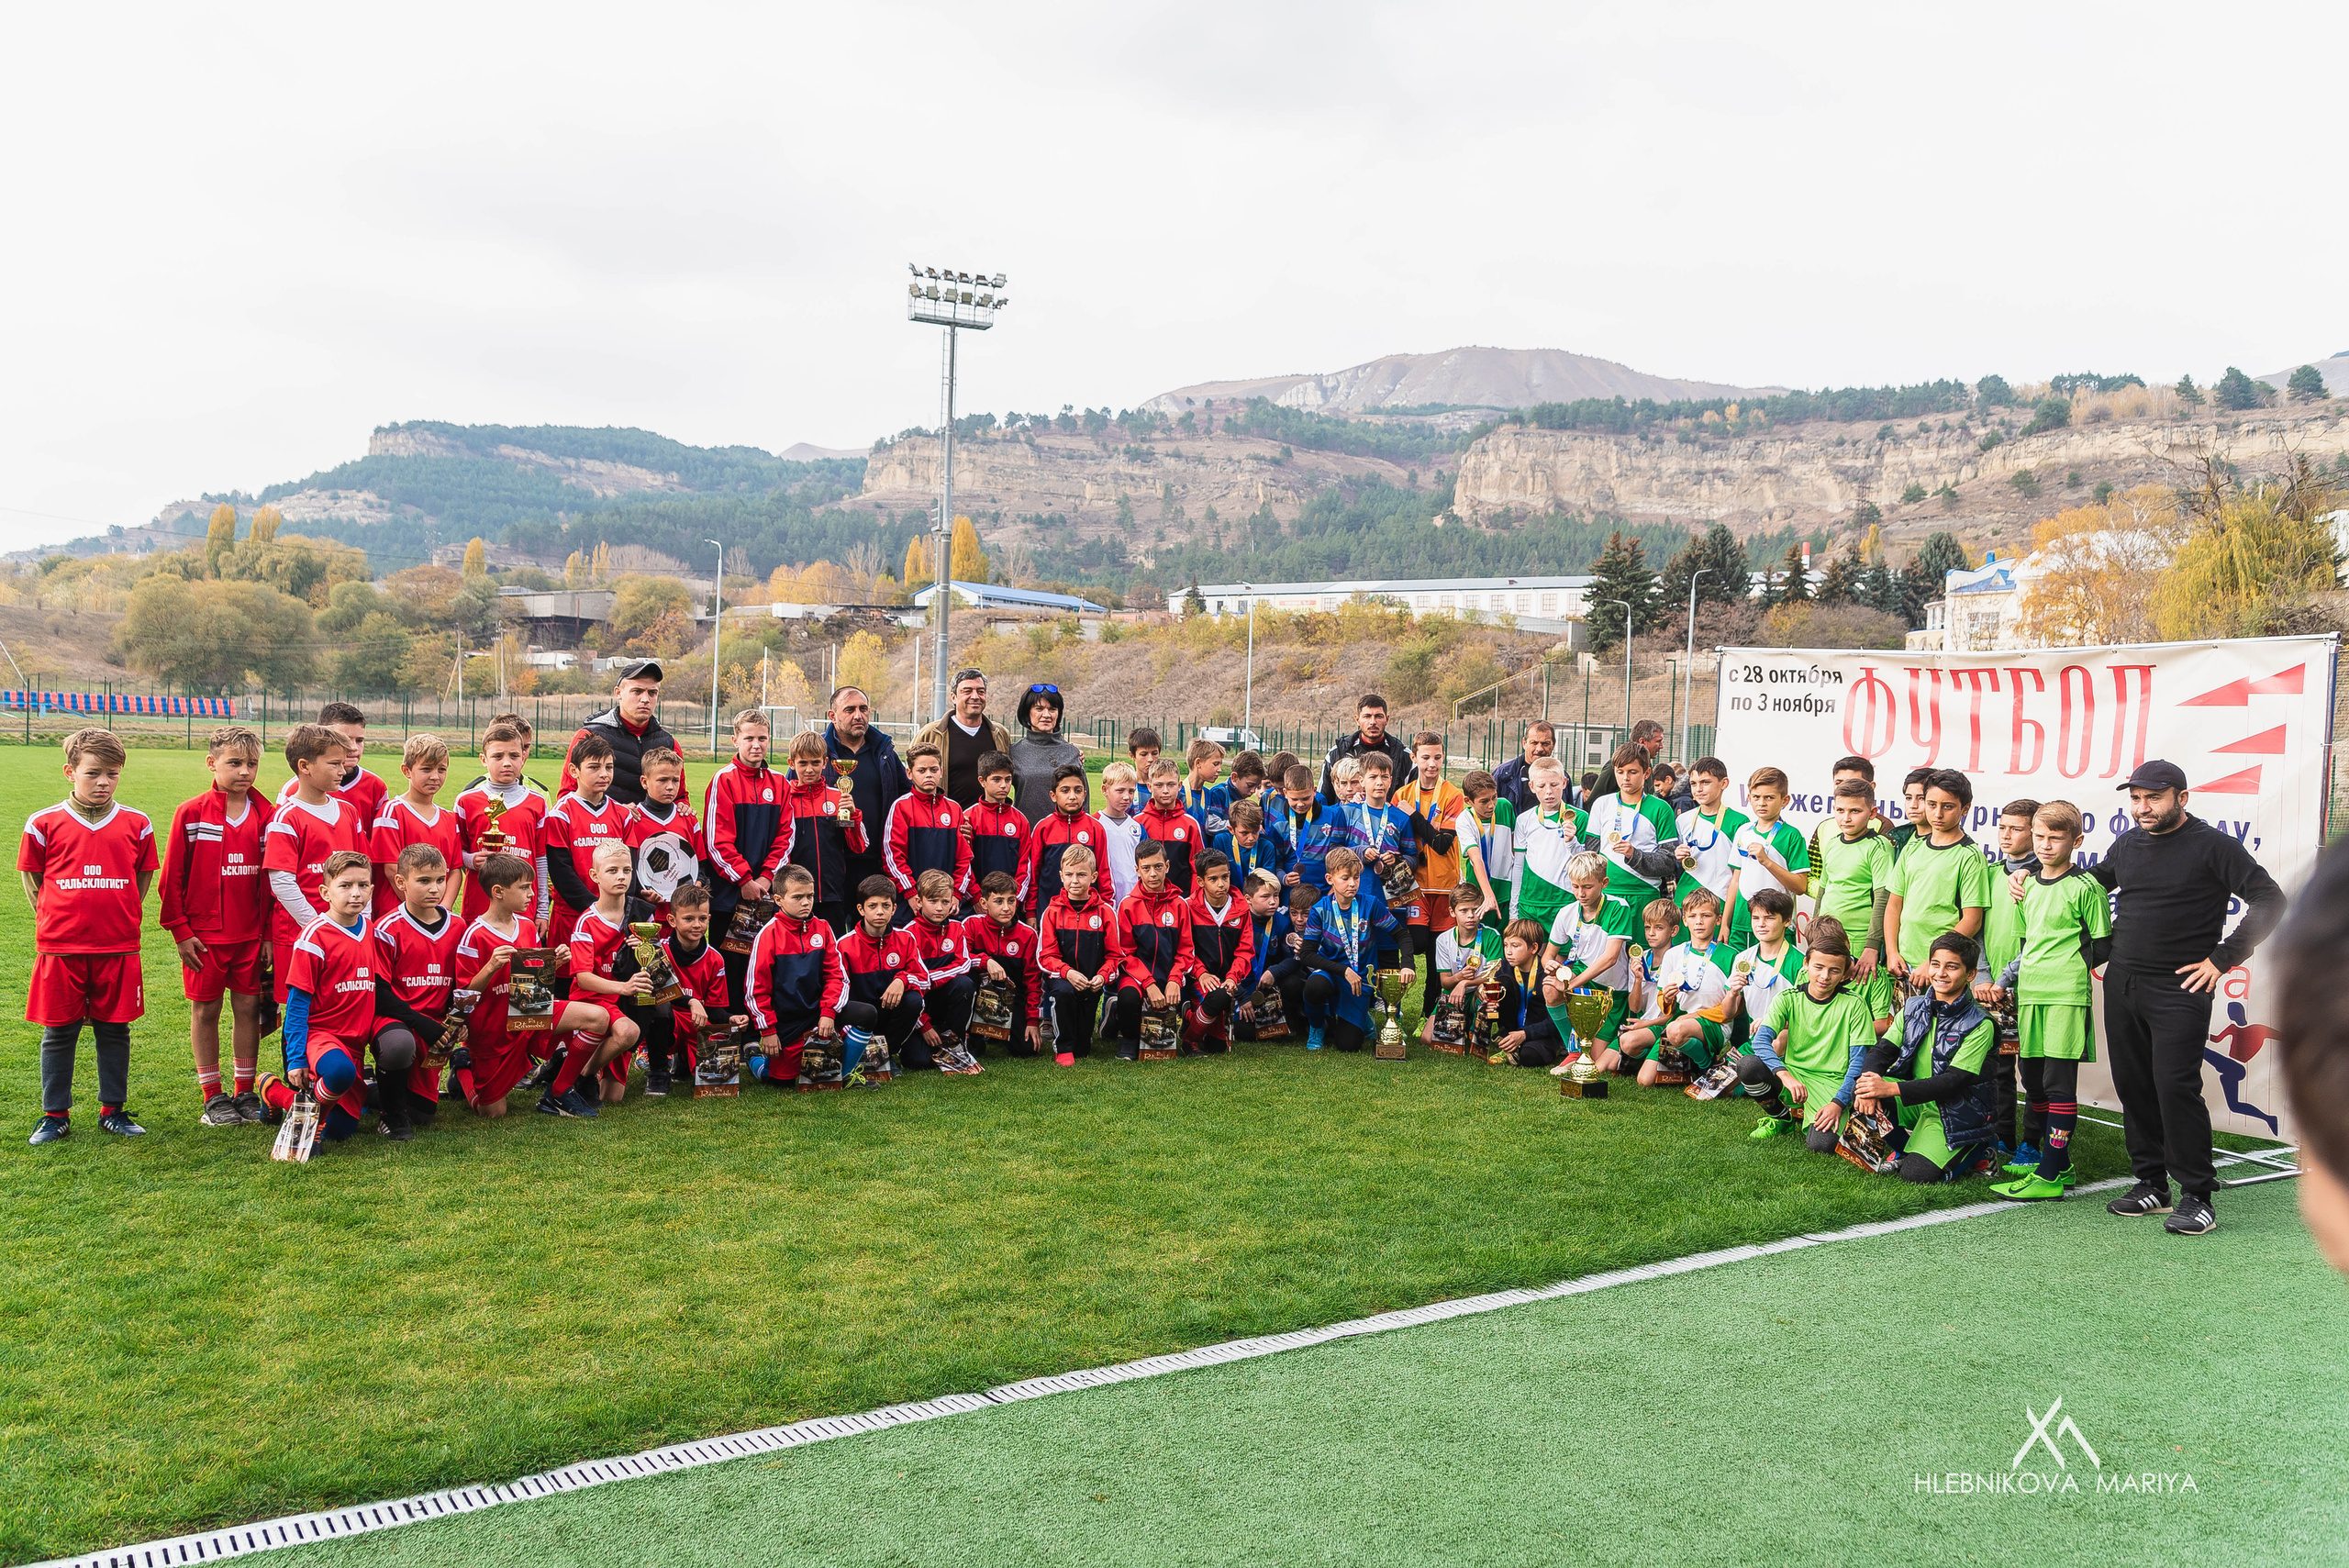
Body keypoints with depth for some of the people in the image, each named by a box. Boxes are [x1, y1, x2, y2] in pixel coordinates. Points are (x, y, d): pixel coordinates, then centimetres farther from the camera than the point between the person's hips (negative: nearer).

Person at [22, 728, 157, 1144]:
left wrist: (120, 918, 7)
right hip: (60, 949, -1)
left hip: (118, 948, 1)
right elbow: (31, 877, 9)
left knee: (114, 1030, 9)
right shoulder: (45, 823, -1)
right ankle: (55, 1115, 19)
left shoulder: (136, 824, 2)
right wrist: (54, 920, 4)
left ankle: (112, 1110, 21)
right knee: (59, 1032, 7)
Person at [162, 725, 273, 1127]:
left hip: (250, 934, 2)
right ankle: (212, 1096, 17)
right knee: (205, 1010, 6)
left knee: (248, 1008, 7)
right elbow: (172, 877, -3)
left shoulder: (267, 816, 1)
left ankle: (245, 1092, 18)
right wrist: (181, 931, -6)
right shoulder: (191, 814, -5)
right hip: (203, 936, -2)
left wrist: (269, 933, 1)